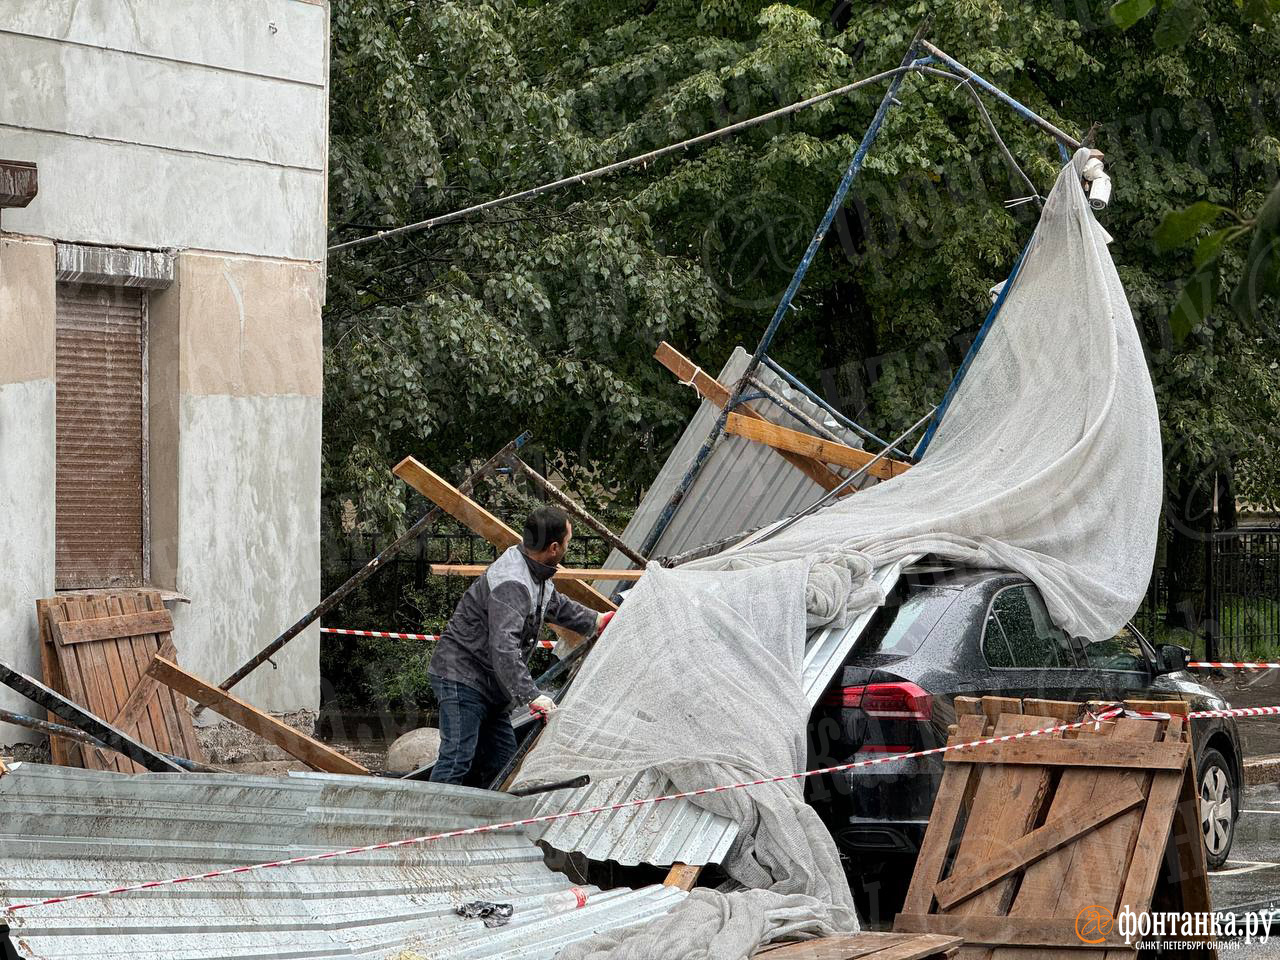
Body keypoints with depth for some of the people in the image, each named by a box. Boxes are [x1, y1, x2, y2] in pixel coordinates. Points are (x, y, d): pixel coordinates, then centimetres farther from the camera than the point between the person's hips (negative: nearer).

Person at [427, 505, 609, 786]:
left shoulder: (537, 575, 9)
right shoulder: (511, 585, -27)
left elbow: (557, 605, 33)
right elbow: (504, 649, -36)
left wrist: (596, 621, 42)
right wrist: (532, 696, -37)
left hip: (490, 686, 11)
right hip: (461, 676, -11)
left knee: (501, 760, 8)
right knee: (458, 759, -18)